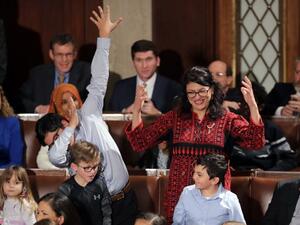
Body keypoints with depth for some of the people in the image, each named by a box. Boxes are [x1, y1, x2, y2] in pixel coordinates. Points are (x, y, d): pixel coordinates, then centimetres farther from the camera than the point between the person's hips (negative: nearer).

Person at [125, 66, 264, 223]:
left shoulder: (226, 119, 4)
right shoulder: (175, 117, 8)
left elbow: (255, 143, -10)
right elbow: (139, 143, 5)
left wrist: (252, 106, -21)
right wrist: (136, 110, -9)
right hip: (179, 194, 1)